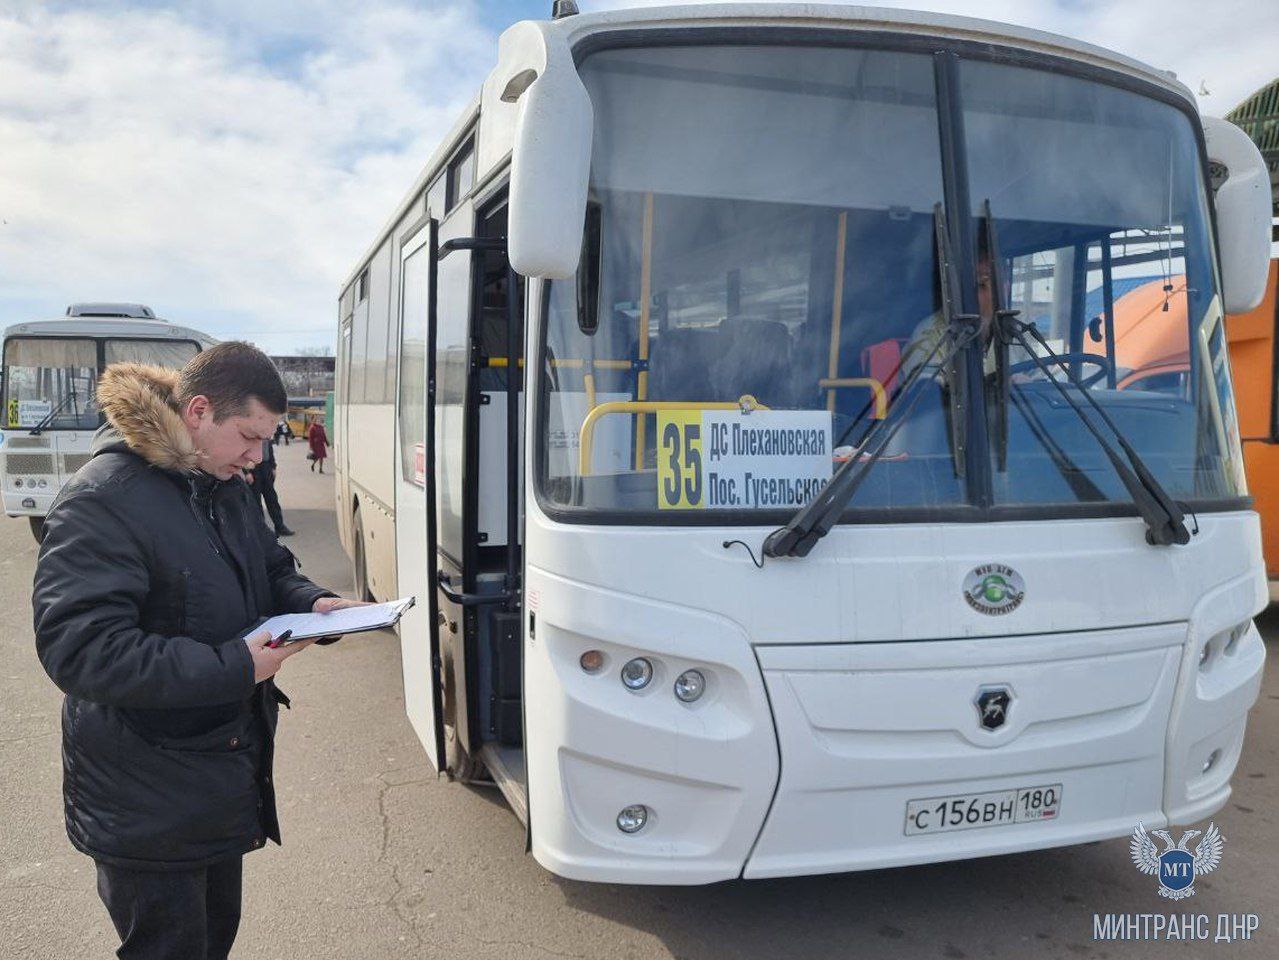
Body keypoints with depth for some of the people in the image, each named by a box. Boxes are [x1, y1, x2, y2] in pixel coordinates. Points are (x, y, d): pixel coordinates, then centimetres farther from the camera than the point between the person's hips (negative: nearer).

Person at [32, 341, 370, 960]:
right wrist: (232, 667, -31)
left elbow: (271, 571, 19)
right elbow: (77, 648, -30)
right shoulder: (101, 501, -23)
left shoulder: (227, 489, 5)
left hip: (226, 769, 9)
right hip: (145, 802, -8)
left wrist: (312, 604, -5)